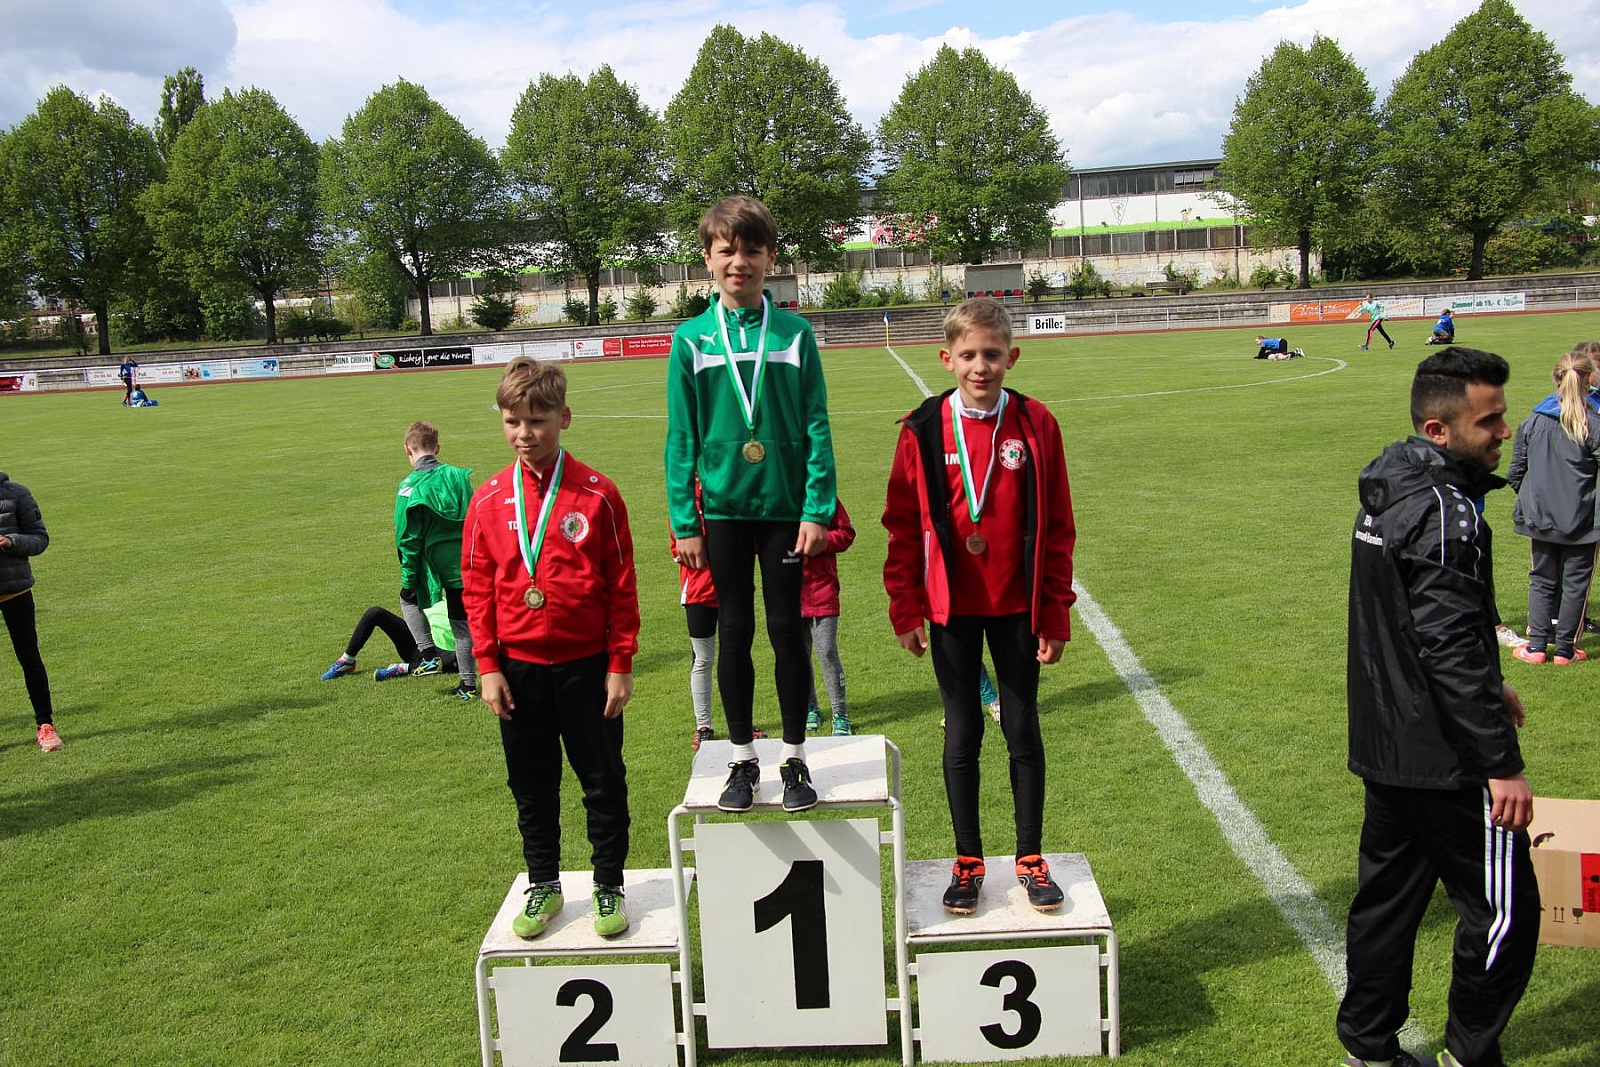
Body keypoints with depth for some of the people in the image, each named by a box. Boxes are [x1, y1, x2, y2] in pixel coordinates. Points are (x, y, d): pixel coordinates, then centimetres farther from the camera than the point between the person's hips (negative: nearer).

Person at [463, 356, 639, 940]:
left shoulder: (597, 494, -7)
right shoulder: (488, 500, 0)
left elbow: (622, 586, -4)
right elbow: (477, 588, 4)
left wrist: (620, 664, -6)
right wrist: (487, 665, -1)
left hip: (587, 665, -2)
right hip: (519, 667, 3)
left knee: (603, 782, 9)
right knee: (531, 786, 14)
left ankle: (609, 886, 25)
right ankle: (543, 886, 31)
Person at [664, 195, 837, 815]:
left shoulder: (794, 334, 0)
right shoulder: (692, 340, 1)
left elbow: (816, 427, -1)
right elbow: (681, 437, 2)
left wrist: (818, 509, -8)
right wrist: (684, 522, -2)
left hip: (785, 506, 0)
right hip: (723, 507, 1)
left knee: (788, 630, 6)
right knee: (734, 632, 9)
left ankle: (795, 759, 20)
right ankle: (743, 760, 22)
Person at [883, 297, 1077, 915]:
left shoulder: (1035, 426, -4)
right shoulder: (924, 430, -5)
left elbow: (1056, 528, 0)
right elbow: (903, 526, 0)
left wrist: (1054, 614, -1)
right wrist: (905, 610, -2)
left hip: (1016, 608, 0)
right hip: (952, 609, 0)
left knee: (1023, 730, 10)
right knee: (962, 735, 9)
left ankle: (1030, 858, 25)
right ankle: (968, 862, 23)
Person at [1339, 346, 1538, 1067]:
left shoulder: (1390, 492, 9)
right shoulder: (1445, 511, -21)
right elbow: (1451, 650, -25)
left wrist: (1488, 683, 29)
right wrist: (1502, 764, -20)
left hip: (1386, 745, 10)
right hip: (1442, 756, -10)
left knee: (1387, 894, 17)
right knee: (1504, 909, 6)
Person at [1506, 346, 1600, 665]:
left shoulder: (1533, 421, -1)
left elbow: (1516, 471, 5)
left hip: (1540, 517, 3)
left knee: (1542, 580, 14)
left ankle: (1536, 645, 13)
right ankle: (1564, 649, 13)